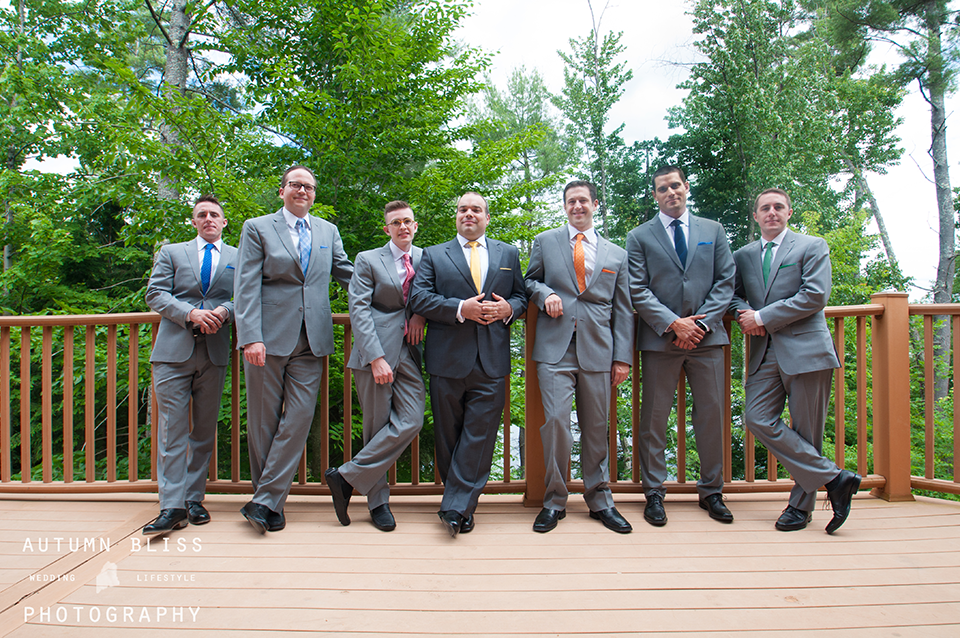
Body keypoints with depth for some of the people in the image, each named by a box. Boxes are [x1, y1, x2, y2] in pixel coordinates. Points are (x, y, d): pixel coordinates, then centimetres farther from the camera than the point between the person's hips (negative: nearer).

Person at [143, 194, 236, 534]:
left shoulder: (239, 257, 15)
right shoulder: (171, 252, 16)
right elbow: (155, 295, 5)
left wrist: (224, 311, -14)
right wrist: (190, 313, -11)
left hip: (215, 353, 1)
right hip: (174, 351, 0)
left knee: (205, 429, 5)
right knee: (172, 428, -6)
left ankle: (194, 500, 15)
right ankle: (172, 507, -4)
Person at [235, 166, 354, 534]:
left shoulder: (328, 231, 16)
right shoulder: (257, 228, 6)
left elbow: (348, 275, 19)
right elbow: (247, 287, -3)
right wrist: (251, 337, -14)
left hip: (311, 340, 3)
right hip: (269, 337, -2)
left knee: (300, 417, -5)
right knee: (264, 421, 5)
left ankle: (266, 501, 3)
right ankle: (269, 498, 19)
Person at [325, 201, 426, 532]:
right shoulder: (368, 260, 6)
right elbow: (358, 310, -4)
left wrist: (422, 312, -2)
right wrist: (376, 358, -15)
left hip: (410, 353, 3)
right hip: (376, 353, -3)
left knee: (411, 421, -9)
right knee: (377, 427, -1)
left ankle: (347, 476, 5)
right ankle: (378, 500, 14)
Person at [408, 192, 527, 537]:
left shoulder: (508, 254, 16)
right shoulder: (434, 255, 10)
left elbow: (521, 297, 17)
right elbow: (418, 298, -2)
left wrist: (508, 308, -7)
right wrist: (460, 309, -14)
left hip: (492, 361, 1)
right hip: (447, 358, 0)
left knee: (479, 434, -4)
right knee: (449, 435, 7)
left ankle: (455, 507, 3)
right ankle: (462, 505, 22)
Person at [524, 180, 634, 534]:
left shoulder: (616, 254, 15)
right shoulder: (544, 241, 12)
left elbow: (623, 310, 13)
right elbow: (530, 281, 19)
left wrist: (623, 357, 5)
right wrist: (545, 294, -5)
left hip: (597, 350, 2)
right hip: (555, 348, -1)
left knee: (597, 427, 7)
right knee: (555, 421, -10)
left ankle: (600, 501, 23)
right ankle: (554, 501, 8)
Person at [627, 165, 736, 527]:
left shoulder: (713, 231, 13)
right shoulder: (639, 237, 6)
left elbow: (725, 282, 7)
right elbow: (638, 291, -2)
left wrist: (701, 324, -7)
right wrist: (674, 323, -13)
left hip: (706, 335, 2)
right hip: (660, 338, -2)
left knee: (712, 415, 6)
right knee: (654, 418, 1)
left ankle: (711, 491, 21)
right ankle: (654, 493, 13)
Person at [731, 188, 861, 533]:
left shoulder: (813, 247, 4)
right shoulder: (743, 256, 18)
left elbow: (815, 295, -8)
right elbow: (734, 295, 19)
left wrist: (762, 317, -11)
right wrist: (745, 316, -5)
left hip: (805, 349, -4)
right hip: (765, 353, 4)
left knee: (806, 432, 0)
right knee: (757, 419, -9)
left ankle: (801, 505, 15)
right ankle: (833, 477, 2)